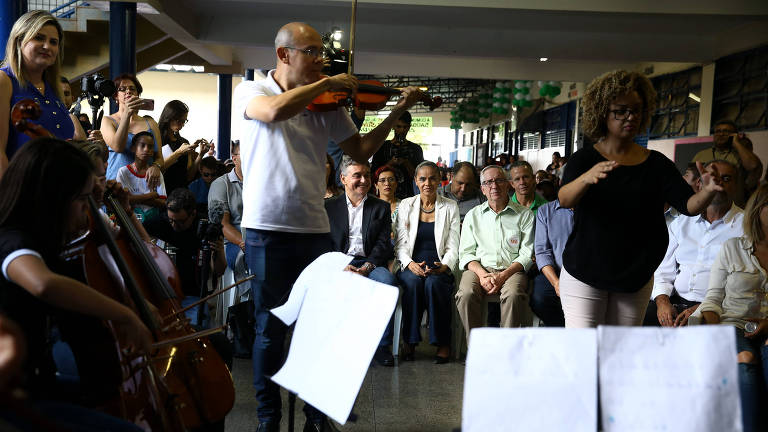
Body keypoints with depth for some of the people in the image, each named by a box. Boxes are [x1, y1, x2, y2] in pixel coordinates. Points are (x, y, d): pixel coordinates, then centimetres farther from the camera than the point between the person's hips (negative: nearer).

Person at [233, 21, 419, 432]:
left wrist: (396, 112, 1)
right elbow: (274, 111, -24)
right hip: (268, 230, -3)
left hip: (315, 229, 4)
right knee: (270, 328, 4)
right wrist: (327, 83, -14)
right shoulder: (250, 91, 0)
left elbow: (360, 151, 11)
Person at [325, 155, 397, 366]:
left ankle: (381, 346, -22)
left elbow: (383, 244, 5)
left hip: (370, 263, 1)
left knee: (388, 281, -33)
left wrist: (367, 267, -13)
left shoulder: (381, 207, 16)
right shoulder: (329, 206, 14)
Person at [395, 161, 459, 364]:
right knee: (413, 282, -33)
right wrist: (410, 264, -15)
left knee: (434, 283, -34)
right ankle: (410, 340, -24)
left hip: (439, 267, -1)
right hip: (411, 265, 1)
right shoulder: (406, 205, 11)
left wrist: (444, 266, -16)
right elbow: (401, 243, 5)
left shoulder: (450, 207, 9)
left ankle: (443, 342, -24)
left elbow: (453, 246, 4)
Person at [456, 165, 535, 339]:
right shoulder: (473, 215, 17)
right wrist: (482, 275, -10)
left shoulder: (524, 215, 10)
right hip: (480, 268, 2)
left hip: (511, 270, -1)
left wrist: (502, 276, -13)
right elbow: (466, 253, 10)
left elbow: (527, 254, 3)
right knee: (466, 295, -31)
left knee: (513, 295, -35)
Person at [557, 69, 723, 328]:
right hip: (584, 274, -3)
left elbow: (688, 205, -5)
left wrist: (707, 192, -29)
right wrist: (587, 178, -44)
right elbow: (564, 199, -22)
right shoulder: (584, 159, -3)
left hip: (636, 278, 3)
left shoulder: (656, 164, 4)